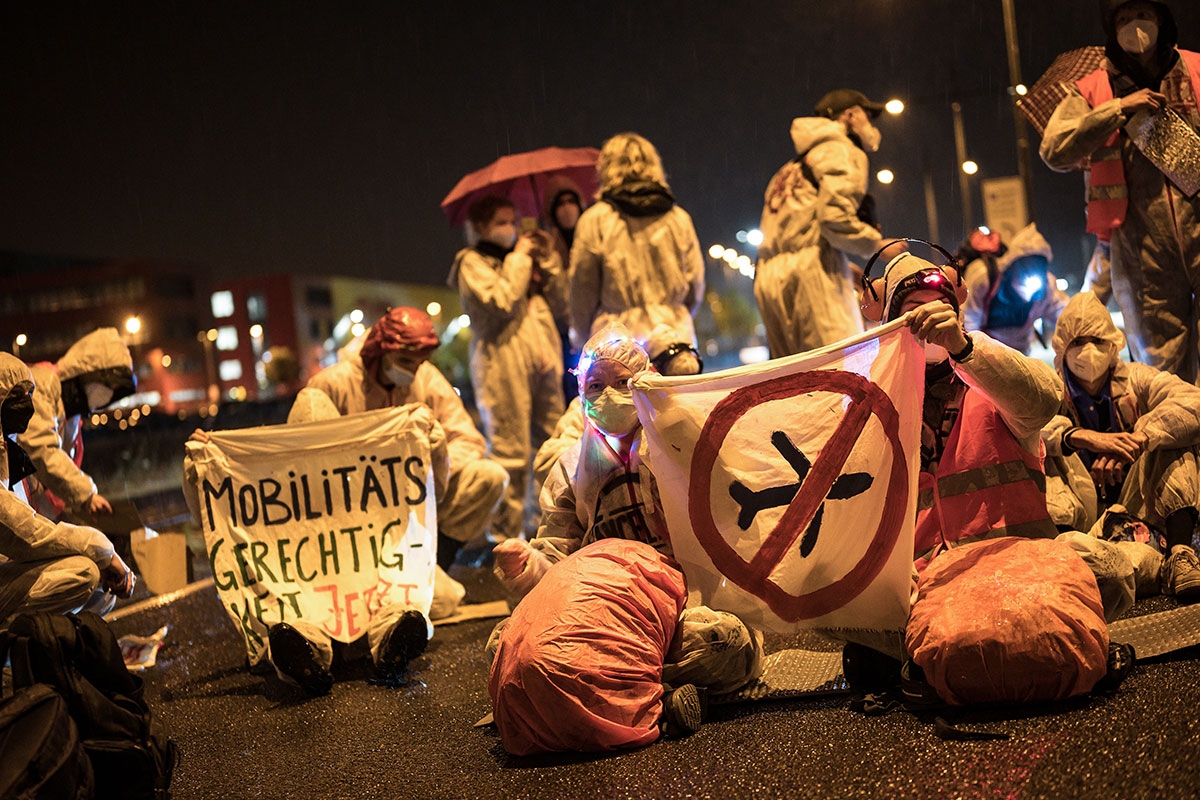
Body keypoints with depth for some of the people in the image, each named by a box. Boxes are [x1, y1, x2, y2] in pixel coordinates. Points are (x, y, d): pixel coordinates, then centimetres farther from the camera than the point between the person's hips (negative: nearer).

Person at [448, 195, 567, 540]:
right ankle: (506, 532, -6)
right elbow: (501, 302, -13)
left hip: (542, 358, 7)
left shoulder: (523, 258, 24)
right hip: (503, 360, -7)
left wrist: (549, 259, 9)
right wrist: (519, 259, -4)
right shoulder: (472, 262, 5)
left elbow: (559, 304, 17)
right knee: (510, 448, -10)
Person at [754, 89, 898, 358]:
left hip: (768, 276, 8)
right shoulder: (842, 150, 6)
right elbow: (834, 216, -13)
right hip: (810, 267, -8)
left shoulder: (793, 166, 32)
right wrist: (878, 245, 0)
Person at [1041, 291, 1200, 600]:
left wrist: (1136, 440, -33)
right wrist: (1083, 437, -40)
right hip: (1084, 514, -1)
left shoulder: (1136, 379, 5)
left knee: (1172, 439, -18)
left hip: (1140, 509, 1)